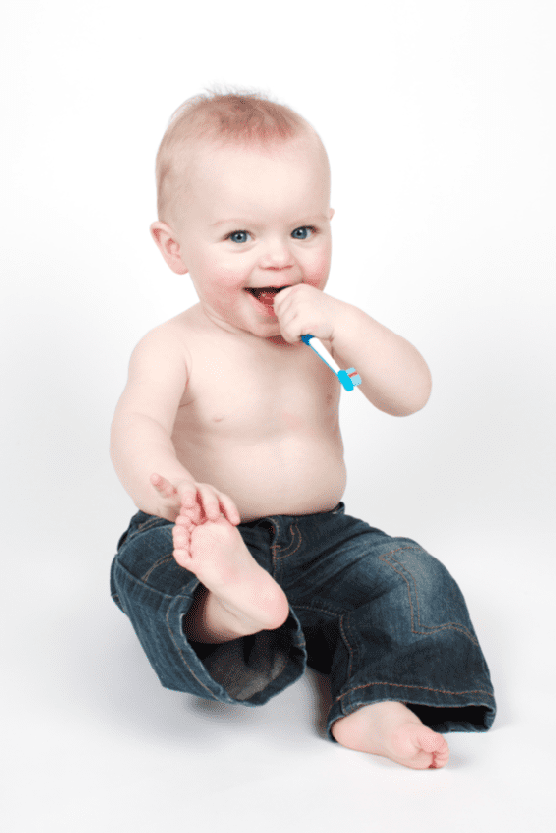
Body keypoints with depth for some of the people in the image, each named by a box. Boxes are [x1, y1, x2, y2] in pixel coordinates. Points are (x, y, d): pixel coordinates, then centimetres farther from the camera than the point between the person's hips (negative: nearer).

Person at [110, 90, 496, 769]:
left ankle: (376, 704, -27)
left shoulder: (327, 330, 1)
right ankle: (228, 606, -62)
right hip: (213, 537, -3)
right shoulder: (173, 349, -11)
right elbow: (136, 427, -29)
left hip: (319, 537, 3)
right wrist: (172, 486, -53)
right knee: (151, 560, -34)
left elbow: (410, 395, -11)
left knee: (409, 578, -19)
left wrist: (342, 324, -27)